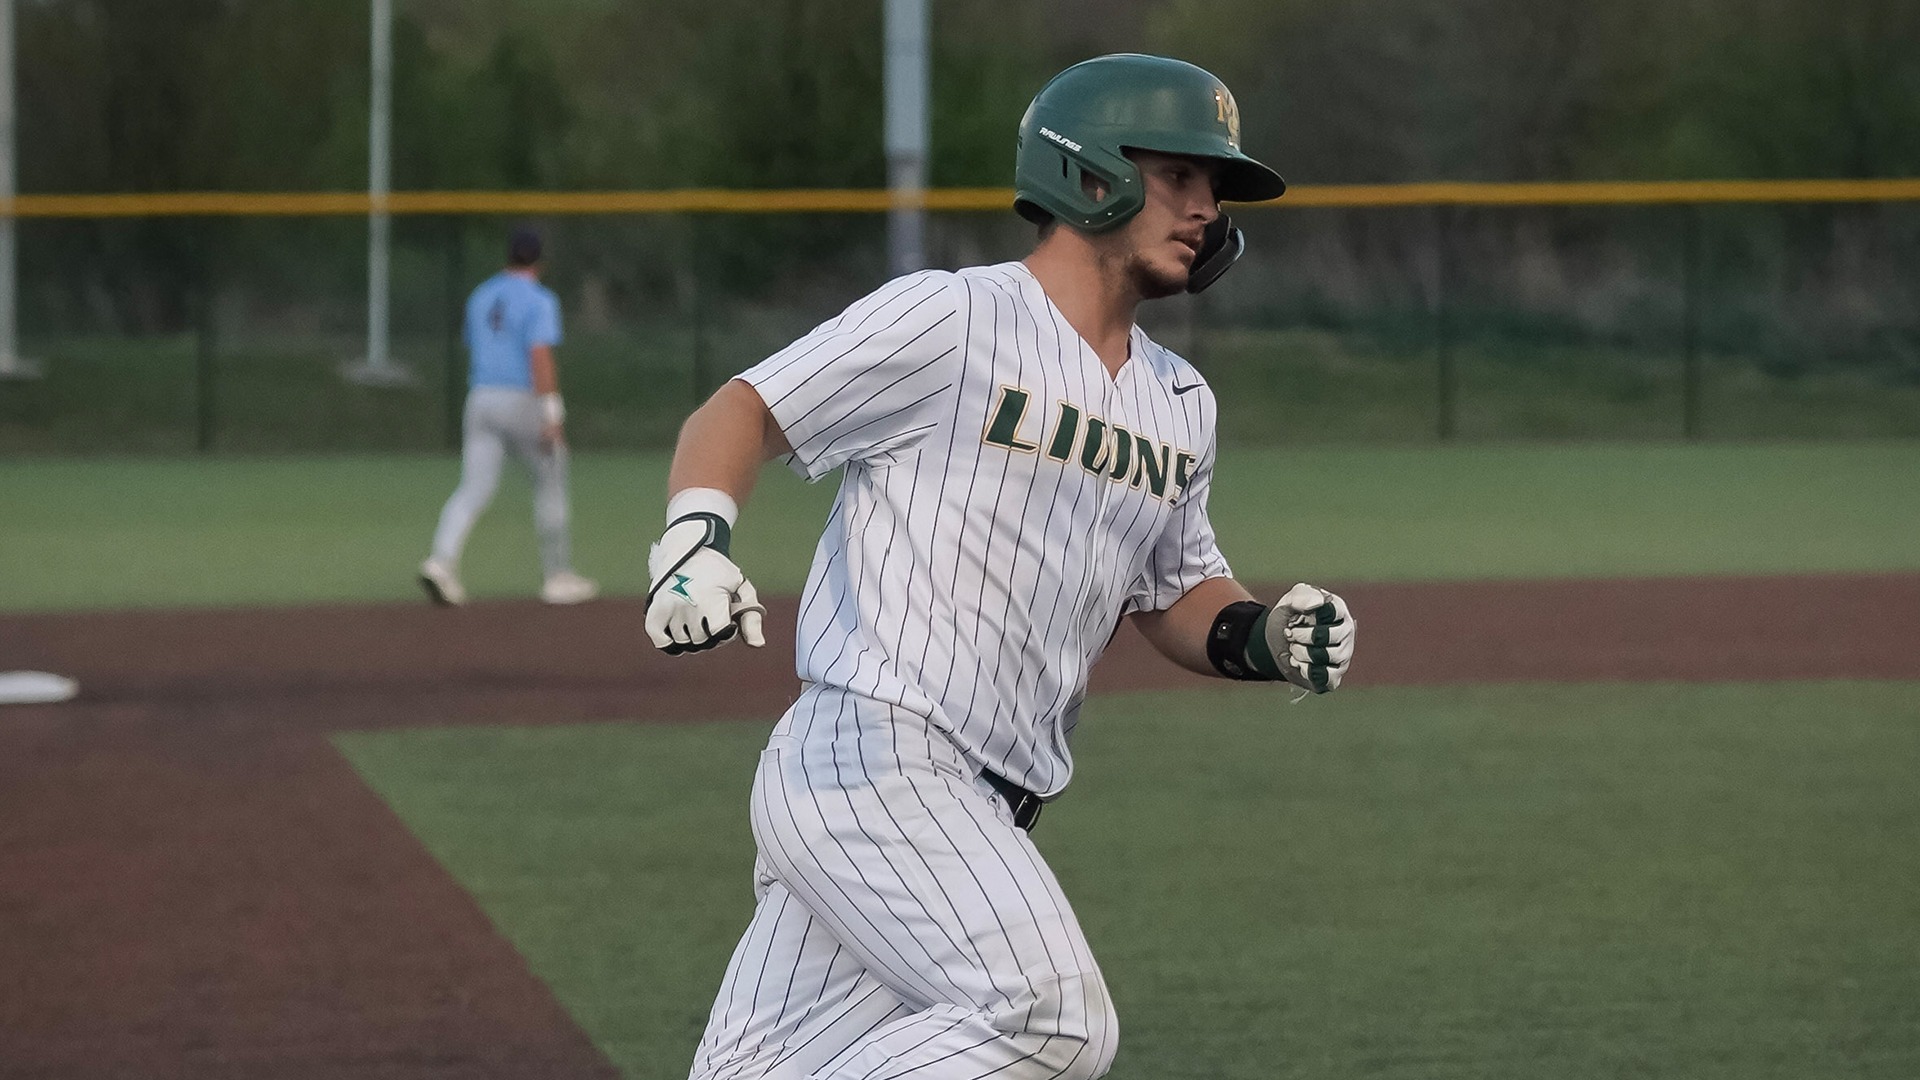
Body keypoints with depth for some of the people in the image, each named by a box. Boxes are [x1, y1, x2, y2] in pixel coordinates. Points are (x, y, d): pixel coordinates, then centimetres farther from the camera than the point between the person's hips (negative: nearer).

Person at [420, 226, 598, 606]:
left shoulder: (480, 297, 13)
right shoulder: (538, 300, -9)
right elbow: (540, 356, -20)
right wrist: (552, 414, -22)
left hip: (480, 400, 5)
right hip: (523, 401, -5)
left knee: (474, 489, -3)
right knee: (550, 480, 12)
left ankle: (442, 561, -25)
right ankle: (558, 575, 17)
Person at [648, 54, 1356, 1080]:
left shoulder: (1179, 403, 18)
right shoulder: (948, 321, -5)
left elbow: (1175, 595, 27)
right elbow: (745, 409, -2)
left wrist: (1266, 635, 6)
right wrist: (693, 539, -21)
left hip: (977, 816, 8)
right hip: (872, 758, -8)